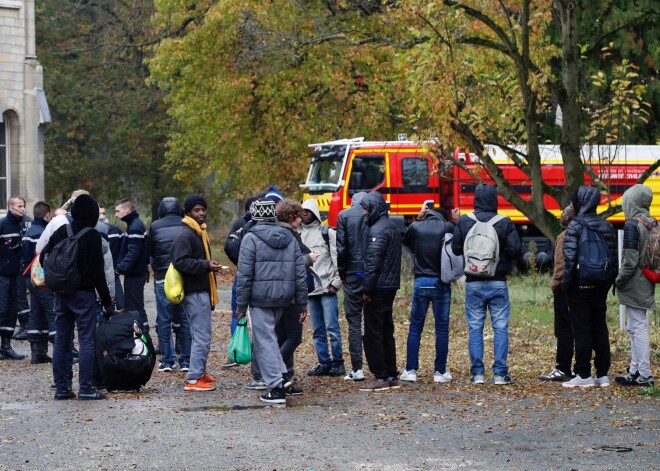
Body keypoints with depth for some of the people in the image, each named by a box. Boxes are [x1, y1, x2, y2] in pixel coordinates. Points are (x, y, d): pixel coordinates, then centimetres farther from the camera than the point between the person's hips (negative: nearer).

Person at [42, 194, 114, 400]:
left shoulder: (61, 231, 6)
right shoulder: (92, 236, -10)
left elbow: (44, 257, 9)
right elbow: (98, 270, -12)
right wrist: (106, 300, -6)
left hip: (61, 293, 6)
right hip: (83, 293, -6)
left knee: (61, 340, 10)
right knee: (87, 340, -3)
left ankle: (62, 387, 11)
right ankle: (85, 388, -6)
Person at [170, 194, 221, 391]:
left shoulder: (200, 232, 20)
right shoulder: (185, 235, -13)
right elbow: (180, 262, -24)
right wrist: (206, 265, -29)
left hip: (202, 292, 10)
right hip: (195, 293, -10)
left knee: (200, 335, 17)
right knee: (202, 337, -12)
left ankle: (200, 373, 28)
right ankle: (193, 380, -11)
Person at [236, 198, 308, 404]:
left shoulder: (251, 238, -7)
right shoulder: (290, 238, 9)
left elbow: (245, 275, -11)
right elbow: (300, 274, 9)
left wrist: (241, 304, -5)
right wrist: (301, 305, 13)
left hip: (261, 297, -6)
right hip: (283, 297, 6)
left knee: (264, 341, 0)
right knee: (269, 335, 23)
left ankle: (277, 388, -4)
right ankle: (282, 375, 11)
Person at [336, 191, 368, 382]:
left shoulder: (344, 215, -2)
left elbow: (341, 248, -5)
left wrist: (342, 273, 5)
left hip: (354, 273, -2)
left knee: (354, 319, 3)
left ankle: (357, 368, -2)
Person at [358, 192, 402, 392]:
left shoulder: (378, 229, -15)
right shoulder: (392, 226, 16)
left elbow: (373, 262, -20)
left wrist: (367, 289, -17)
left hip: (379, 287, -10)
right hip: (391, 285, 10)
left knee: (373, 333, -5)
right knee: (387, 332, 14)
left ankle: (380, 377, -6)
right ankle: (392, 376, 17)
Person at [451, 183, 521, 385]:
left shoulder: (463, 222, -4)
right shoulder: (505, 223, -8)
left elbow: (455, 248, 0)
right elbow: (515, 250, -10)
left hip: (473, 283, 1)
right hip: (498, 283, -1)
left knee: (475, 327, 7)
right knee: (500, 327, 4)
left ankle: (477, 373, 5)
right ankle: (500, 373, 1)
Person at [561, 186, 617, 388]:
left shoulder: (575, 225, -11)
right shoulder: (606, 226, 7)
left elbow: (570, 258, -18)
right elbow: (614, 257, 8)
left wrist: (566, 282, -10)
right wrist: (609, 281, 14)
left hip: (580, 286, -6)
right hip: (600, 286, 6)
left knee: (581, 330, -1)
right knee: (600, 328, 11)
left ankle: (584, 375, 1)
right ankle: (603, 374, 13)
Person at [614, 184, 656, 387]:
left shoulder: (632, 225, -16)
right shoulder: (653, 224, 9)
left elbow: (630, 260, -19)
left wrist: (619, 280, -8)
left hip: (634, 284, -9)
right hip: (647, 284, 9)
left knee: (638, 327, -6)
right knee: (635, 328, 17)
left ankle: (644, 375, -4)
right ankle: (635, 370, 24)